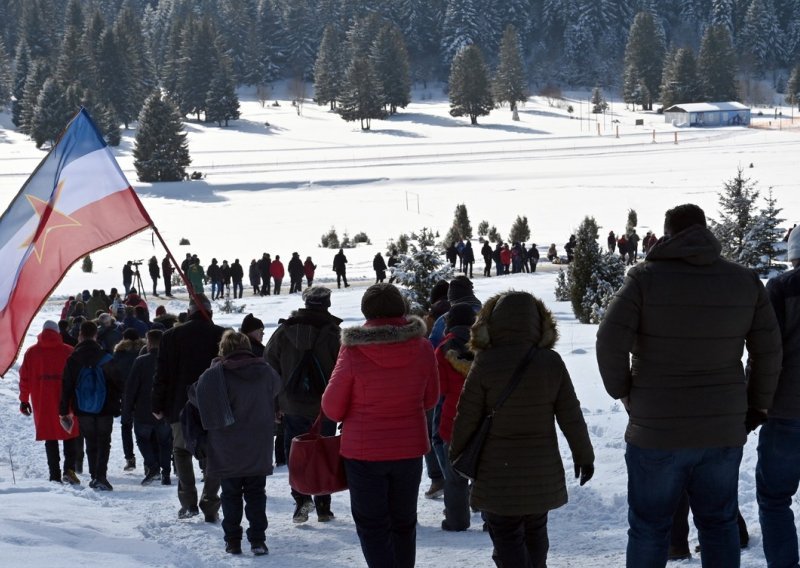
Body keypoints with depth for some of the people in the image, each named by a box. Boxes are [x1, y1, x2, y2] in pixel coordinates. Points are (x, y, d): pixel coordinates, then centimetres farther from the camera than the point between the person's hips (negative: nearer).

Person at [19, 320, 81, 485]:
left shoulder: (31, 352, 3)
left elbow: (24, 378, 5)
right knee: (70, 435, 10)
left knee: (50, 438, 10)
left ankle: (55, 475, 7)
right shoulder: (68, 352, -3)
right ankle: (69, 469, -8)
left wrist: (24, 400, 13)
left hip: (42, 402, 2)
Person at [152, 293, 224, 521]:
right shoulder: (222, 336, -2)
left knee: (181, 451, 16)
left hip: (182, 408, 0)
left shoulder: (172, 336, 0)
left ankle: (188, 502, 3)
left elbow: (162, 374, 1)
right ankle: (210, 506, 2)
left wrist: (158, 406, 8)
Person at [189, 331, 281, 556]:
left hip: (227, 453, -2)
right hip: (258, 452, 2)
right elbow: (276, 387, 17)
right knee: (256, 495, 10)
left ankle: (232, 541, 10)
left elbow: (195, 395, -10)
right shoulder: (265, 371, -2)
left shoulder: (215, 374, -14)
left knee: (231, 495, 10)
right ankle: (257, 540, 4)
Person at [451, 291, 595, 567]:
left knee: (507, 538, 2)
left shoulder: (485, 363, -13)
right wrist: (584, 455, 11)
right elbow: (571, 415, -2)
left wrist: (456, 453, 9)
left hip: (498, 474, -3)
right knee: (535, 533, 21)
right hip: (542, 472, 3)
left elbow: (467, 416, -8)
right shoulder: (552, 363, -6)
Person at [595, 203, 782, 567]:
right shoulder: (745, 281, 1)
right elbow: (769, 350, 2)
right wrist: (757, 404, 13)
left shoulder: (646, 277, -10)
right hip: (724, 430, 3)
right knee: (719, 523, 17)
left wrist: (622, 391, -1)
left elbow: (611, 341, -17)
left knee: (649, 527, 10)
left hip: (656, 431, -3)